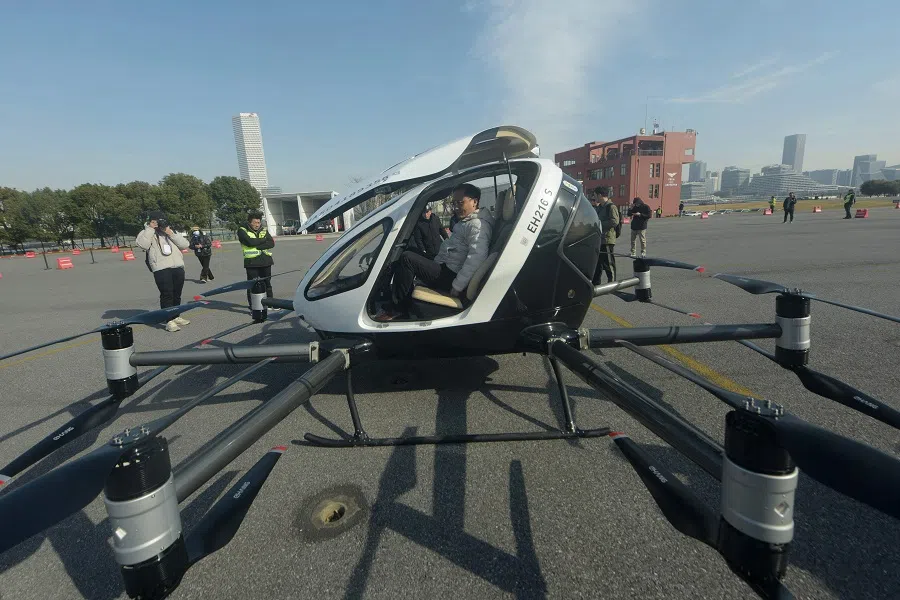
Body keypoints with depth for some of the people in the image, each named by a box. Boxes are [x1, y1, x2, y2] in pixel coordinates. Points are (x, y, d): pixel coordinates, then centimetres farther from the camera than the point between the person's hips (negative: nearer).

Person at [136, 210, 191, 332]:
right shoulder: (147, 233, 9)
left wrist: (171, 233, 0)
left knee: (177, 294, 12)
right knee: (166, 295, -9)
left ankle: (176, 317, 25)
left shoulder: (171, 232, 21)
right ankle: (169, 321, -7)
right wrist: (150, 229, -8)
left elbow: (185, 245, 8)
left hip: (178, 267, 5)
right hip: (161, 269, -5)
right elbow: (142, 245, -13)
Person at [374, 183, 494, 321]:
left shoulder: (477, 225, -15)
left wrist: (456, 288, -27)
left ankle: (395, 309, -6)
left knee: (407, 258, -16)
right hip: (445, 269, 11)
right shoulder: (465, 222, 19)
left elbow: (476, 259, -28)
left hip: (450, 277, -11)